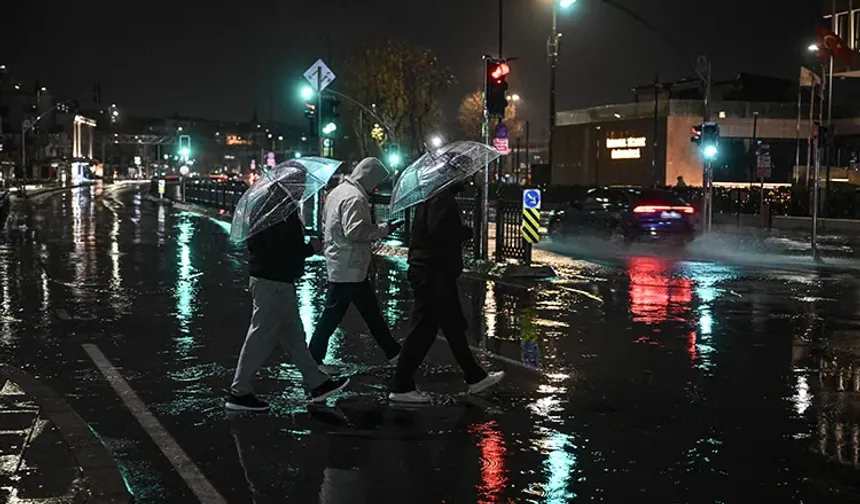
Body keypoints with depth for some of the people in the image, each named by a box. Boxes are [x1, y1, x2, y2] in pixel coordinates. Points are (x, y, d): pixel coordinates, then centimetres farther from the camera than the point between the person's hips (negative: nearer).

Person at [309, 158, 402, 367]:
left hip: (338, 265, 11)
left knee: (371, 311, 15)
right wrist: (383, 229, -16)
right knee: (333, 314, -2)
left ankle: (392, 351, 22)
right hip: (350, 269, -11)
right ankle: (314, 357, 6)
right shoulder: (354, 197, -18)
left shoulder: (338, 191, 15)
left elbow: (325, 227, 21)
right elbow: (355, 231, -26)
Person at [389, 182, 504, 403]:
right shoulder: (441, 198, -16)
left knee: (454, 326, 16)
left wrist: (461, 231, 5)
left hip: (435, 274, 11)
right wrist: (466, 232, -11)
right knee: (422, 330, -4)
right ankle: (401, 387, 3)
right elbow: (439, 232, -27)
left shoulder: (436, 195, 16)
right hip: (434, 275, -11)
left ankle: (475, 377, 25)